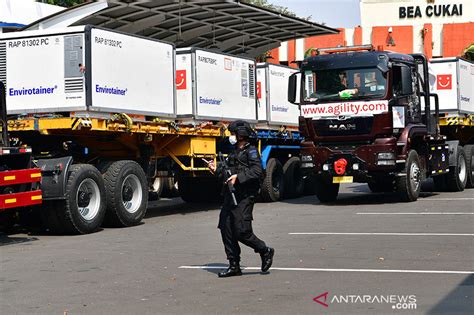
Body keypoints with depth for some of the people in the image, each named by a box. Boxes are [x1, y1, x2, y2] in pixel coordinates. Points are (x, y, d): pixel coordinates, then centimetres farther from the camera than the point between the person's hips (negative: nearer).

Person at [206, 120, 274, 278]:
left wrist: (238, 177, -24)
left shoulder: (251, 151, -5)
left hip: (244, 197, -9)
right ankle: (234, 266, 10)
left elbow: (257, 172, -19)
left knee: (242, 232, -12)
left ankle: (265, 252, 11)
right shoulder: (234, 152, 21)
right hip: (230, 197, 9)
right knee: (226, 230, 3)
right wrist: (216, 169, 12)